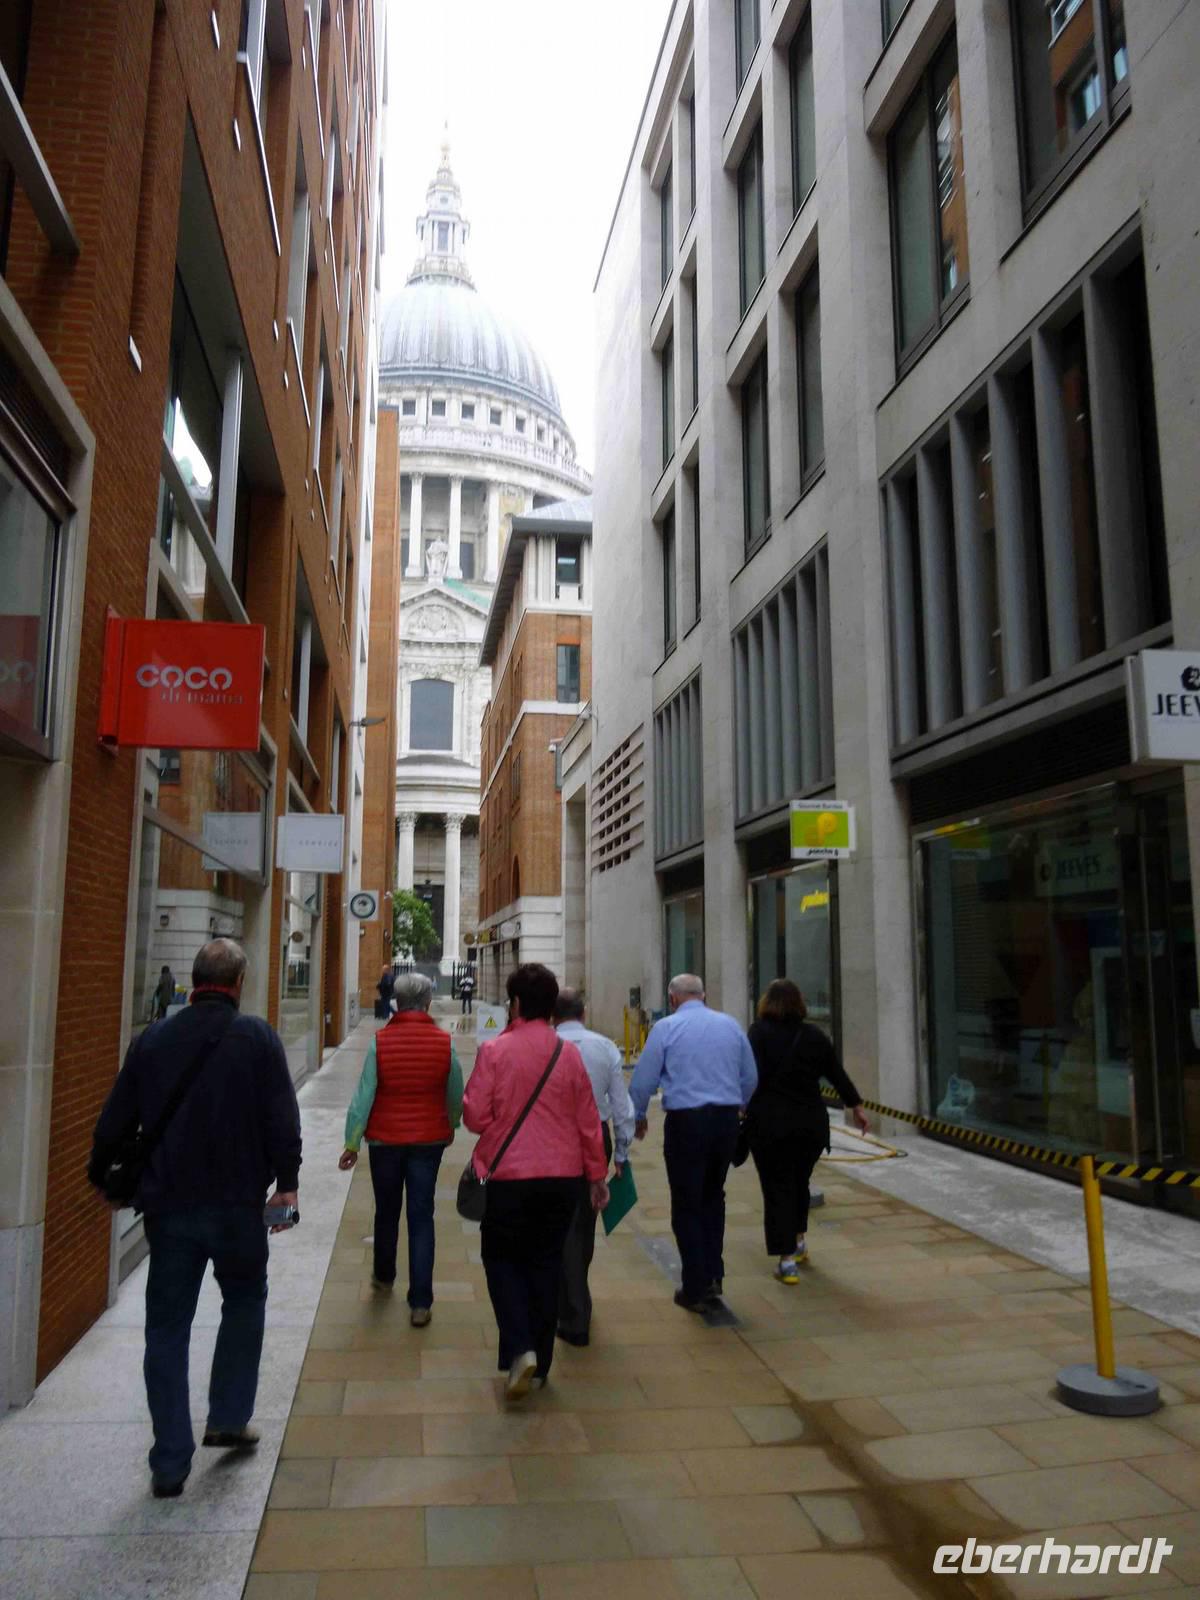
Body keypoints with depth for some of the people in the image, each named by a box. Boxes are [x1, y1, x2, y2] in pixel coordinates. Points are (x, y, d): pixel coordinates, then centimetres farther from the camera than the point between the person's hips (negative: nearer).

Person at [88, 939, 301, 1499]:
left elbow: (114, 1122, 7)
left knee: (167, 1328, 11)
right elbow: (282, 1118, -11)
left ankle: (170, 1463, 14)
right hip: (237, 1204, -2)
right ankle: (228, 1419, 25)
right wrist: (286, 1179, 1)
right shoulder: (257, 1037, -9)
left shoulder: (151, 1040, 1)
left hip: (167, 1206, 2)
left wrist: (102, 1177, 24)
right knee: (244, 1304, 22)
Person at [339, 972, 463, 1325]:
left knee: (386, 1212, 19)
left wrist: (351, 1143, -1)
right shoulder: (444, 1043, -10)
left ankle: (383, 1276, 41)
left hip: (385, 1139, 0)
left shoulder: (380, 1042, -13)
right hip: (429, 1139, 0)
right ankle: (420, 1303, 5)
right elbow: (456, 1097, 0)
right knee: (421, 1217, 5)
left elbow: (363, 1096, -9)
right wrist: (450, 1128, 19)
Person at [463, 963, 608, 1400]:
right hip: (562, 1176, 3)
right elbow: (588, 1121, 3)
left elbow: (475, 1116, -12)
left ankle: (520, 1349, -3)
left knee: (501, 1258, 15)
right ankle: (539, 1364, 22)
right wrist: (596, 1175, 13)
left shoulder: (494, 1050, -12)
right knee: (545, 1263, 15)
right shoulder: (569, 1052, -2)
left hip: (508, 1175, -3)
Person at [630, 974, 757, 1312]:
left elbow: (643, 1079, -2)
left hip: (686, 1121, -4)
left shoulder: (666, 1027, -5)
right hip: (726, 1119, 4)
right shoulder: (730, 1024, 6)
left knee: (687, 1205, 8)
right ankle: (714, 1276, 22)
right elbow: (750, 1077, 12)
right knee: (713, 1198, 22)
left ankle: (696, 1290, 13)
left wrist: (638, 1116, 14)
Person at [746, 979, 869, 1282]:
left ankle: (787, 1260, 0)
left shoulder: (760, 1032, -7)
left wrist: (740, 1107, -14)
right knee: (800, 1183, 22)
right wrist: (856, 1105, 24)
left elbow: (753, 1075, -17)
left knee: (777, 1189, 2)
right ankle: (799, 1241, 36)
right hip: (811, 1123, 4)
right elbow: (837, 1074, 13)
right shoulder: (814, 1035, 6)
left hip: (770, 1124, -4)